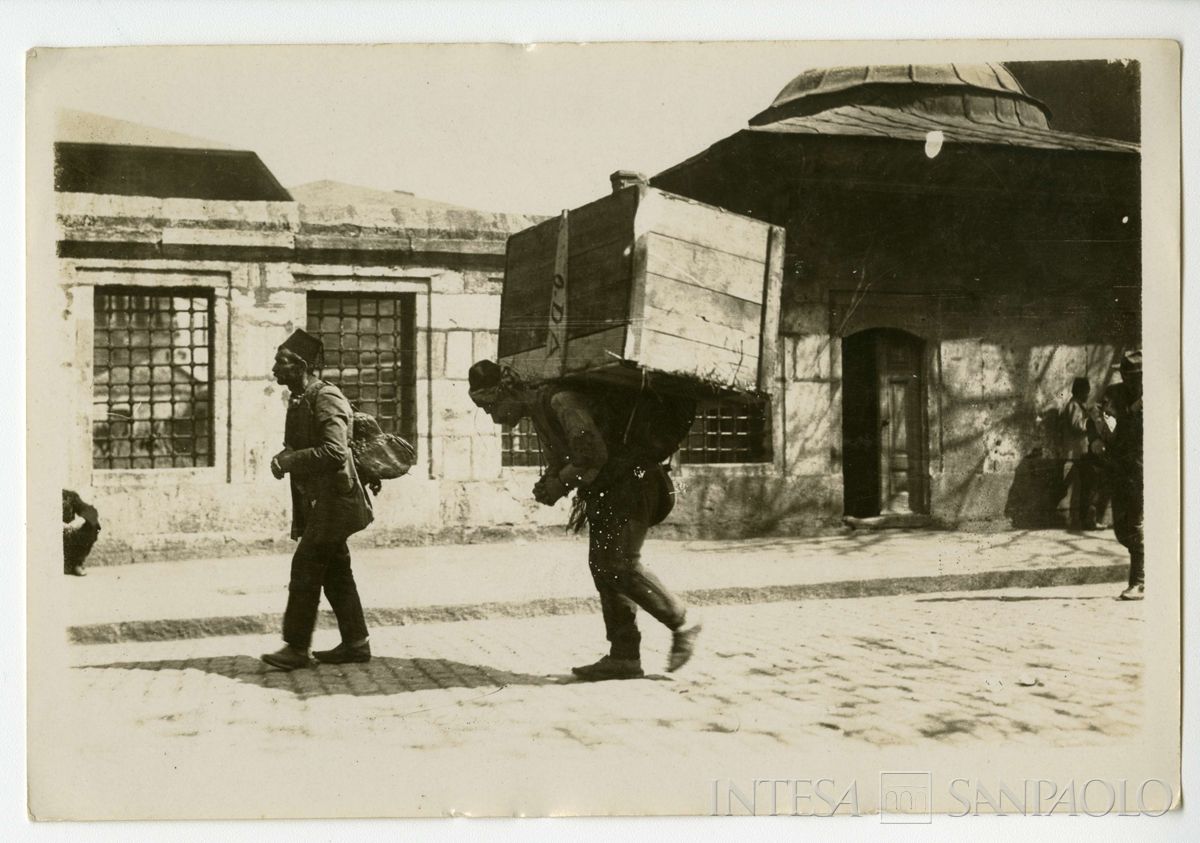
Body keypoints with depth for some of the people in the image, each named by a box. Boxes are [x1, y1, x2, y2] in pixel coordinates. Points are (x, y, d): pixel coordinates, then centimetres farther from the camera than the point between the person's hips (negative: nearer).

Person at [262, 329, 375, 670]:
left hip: (333, 500, -10)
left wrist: (289, 461, -21)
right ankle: (355, 642, 18)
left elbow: (335, 452, -26)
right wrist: (283, 458, 7)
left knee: (306, 568, -8)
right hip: (316, 501, 10)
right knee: (336, 572, 12)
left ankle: (297, 647, -2)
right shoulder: (299, 400, 14)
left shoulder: (326, 398, -17)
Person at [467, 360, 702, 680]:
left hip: (632, 481, -10)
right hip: (605, 489, 10)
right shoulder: (539, 412, 12)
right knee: (601, 566, 4)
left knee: (620, 565, -15)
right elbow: (559, 461, 20)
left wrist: (559, 485, -18)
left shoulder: (560, 401, -20)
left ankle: (681, 625, 2)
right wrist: (550, 482, -1)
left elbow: (593, 454, -30)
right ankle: (624, 657, 6)